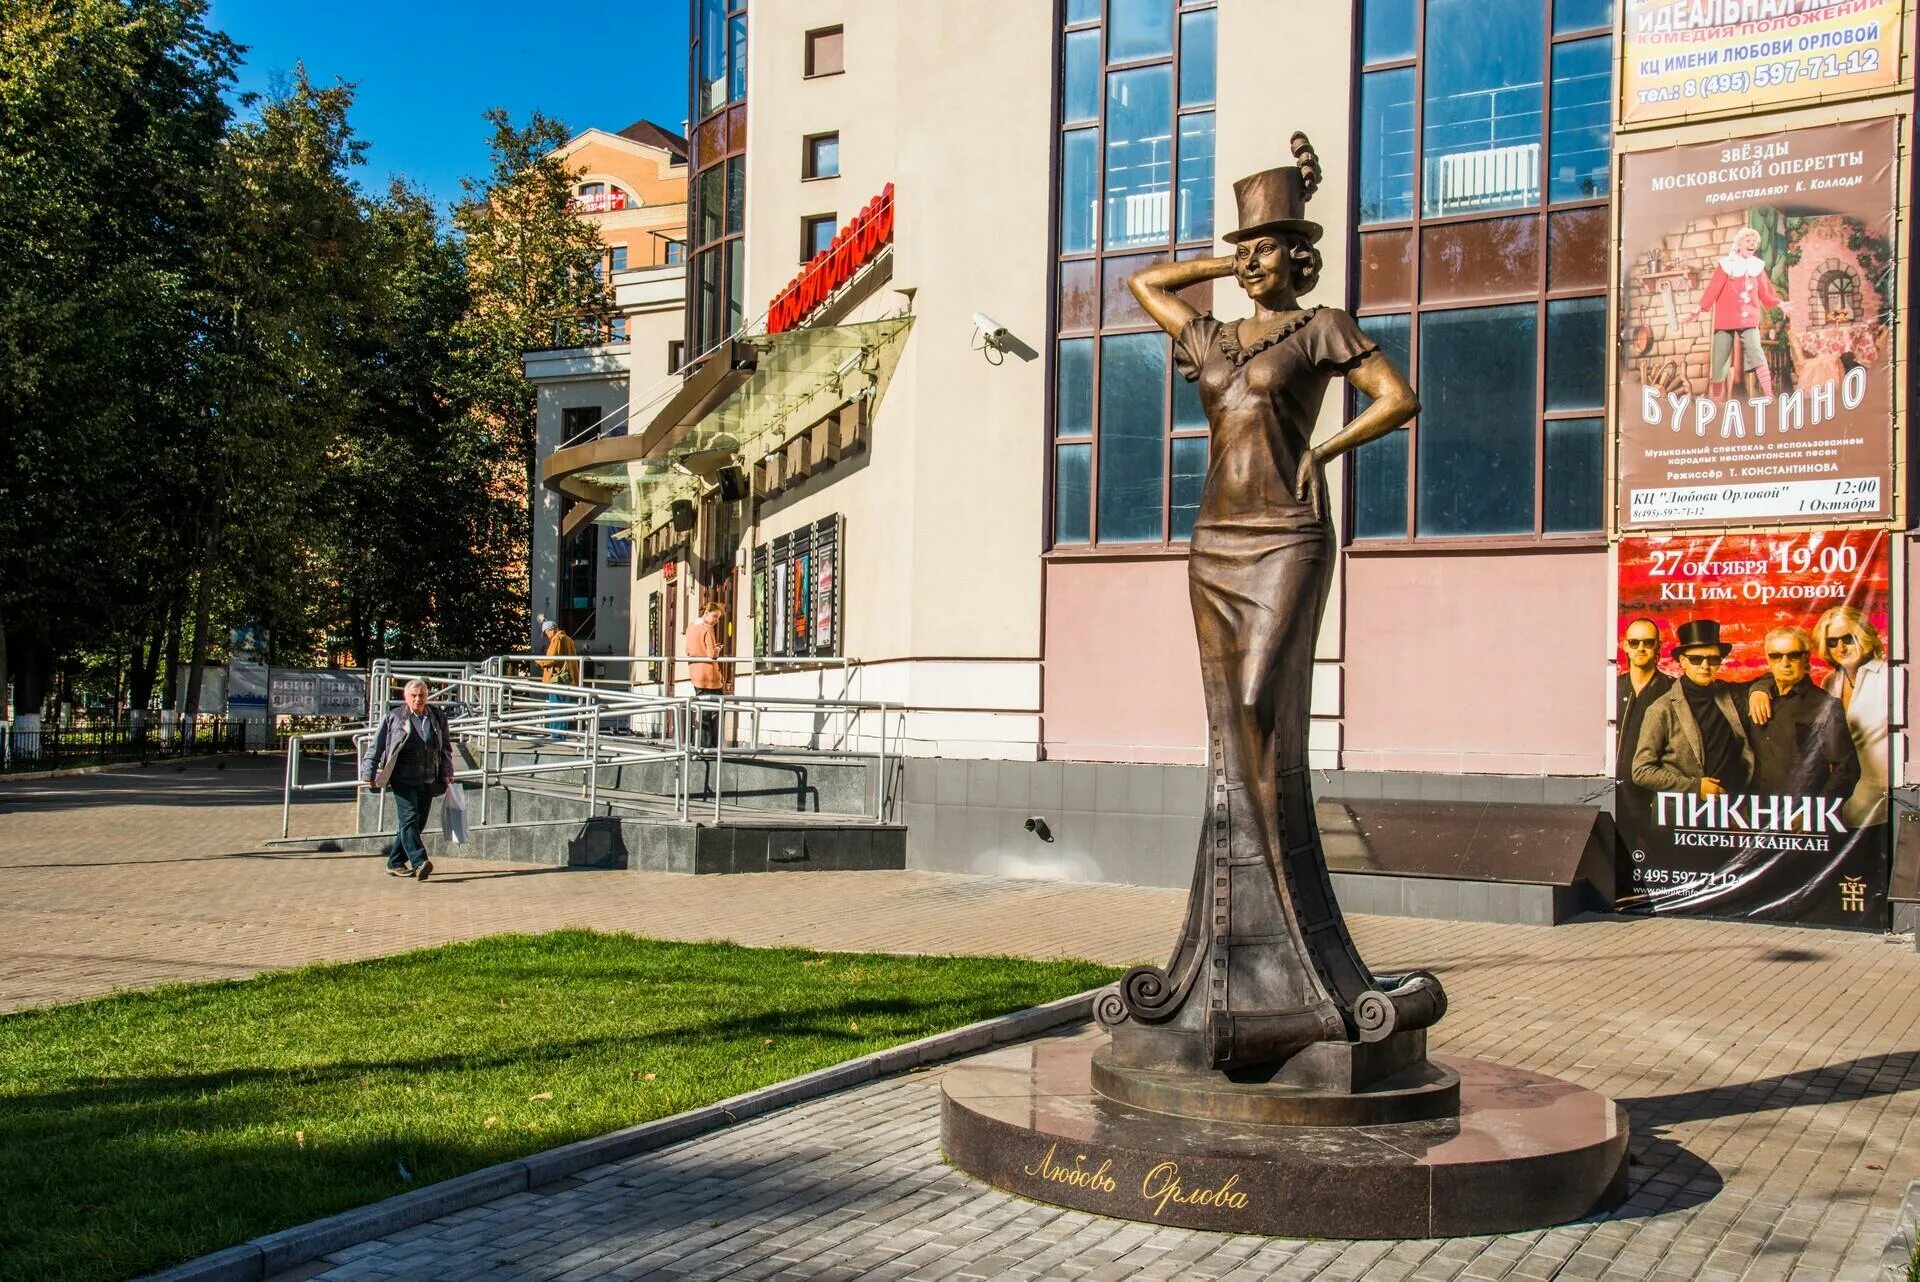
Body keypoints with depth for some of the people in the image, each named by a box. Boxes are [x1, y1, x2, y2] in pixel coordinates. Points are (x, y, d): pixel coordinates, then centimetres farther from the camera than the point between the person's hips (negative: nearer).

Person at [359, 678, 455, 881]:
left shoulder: (438, 717, 11)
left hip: (428, 780, 4)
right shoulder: (393, 718, 2)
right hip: (403, 779, -4)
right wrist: (369, 774, 1)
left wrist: (447, 773, 11)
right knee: (409, 818, -16)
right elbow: (376, 746, 4)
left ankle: (395, 863, 18)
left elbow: (446, 747, 19)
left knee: (418, 822, 7)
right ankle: (419, 863, -25)